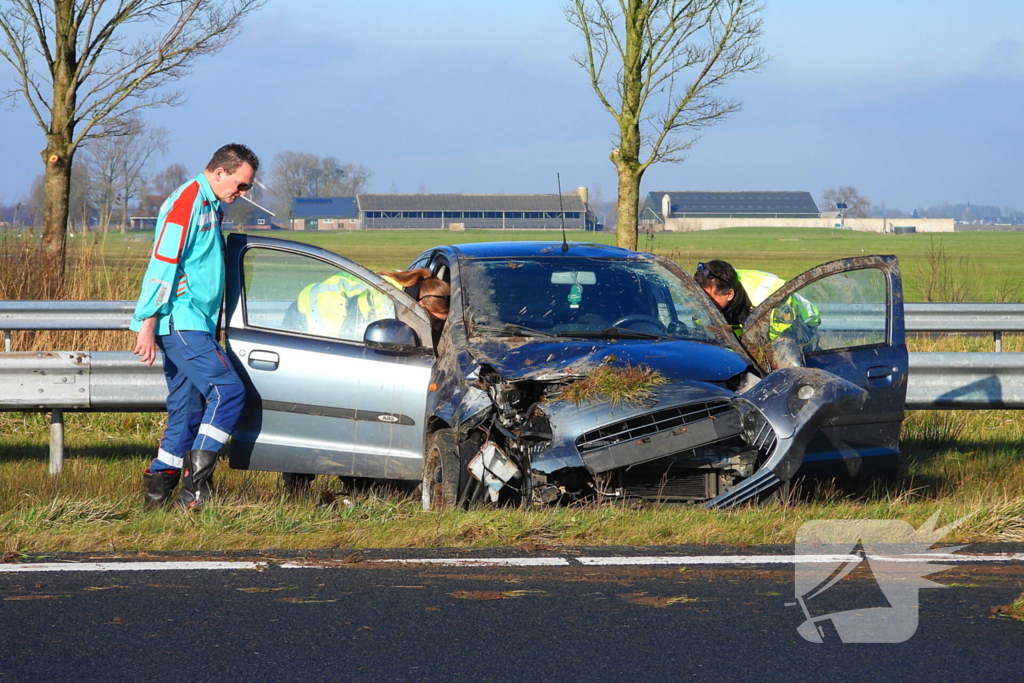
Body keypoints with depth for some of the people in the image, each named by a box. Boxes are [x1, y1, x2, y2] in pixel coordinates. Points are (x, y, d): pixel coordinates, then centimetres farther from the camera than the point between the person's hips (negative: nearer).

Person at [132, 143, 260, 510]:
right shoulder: (186, 203, -12)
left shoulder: (209, 206, 19)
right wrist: (147, 324, -20)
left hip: (195, 325, 10)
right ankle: (196, 482, -16)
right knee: (228, 389, -16)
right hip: (180, 323, -10)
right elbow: (162, 264, -17)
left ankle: (158, 485, 9)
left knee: (187, 409, 8)